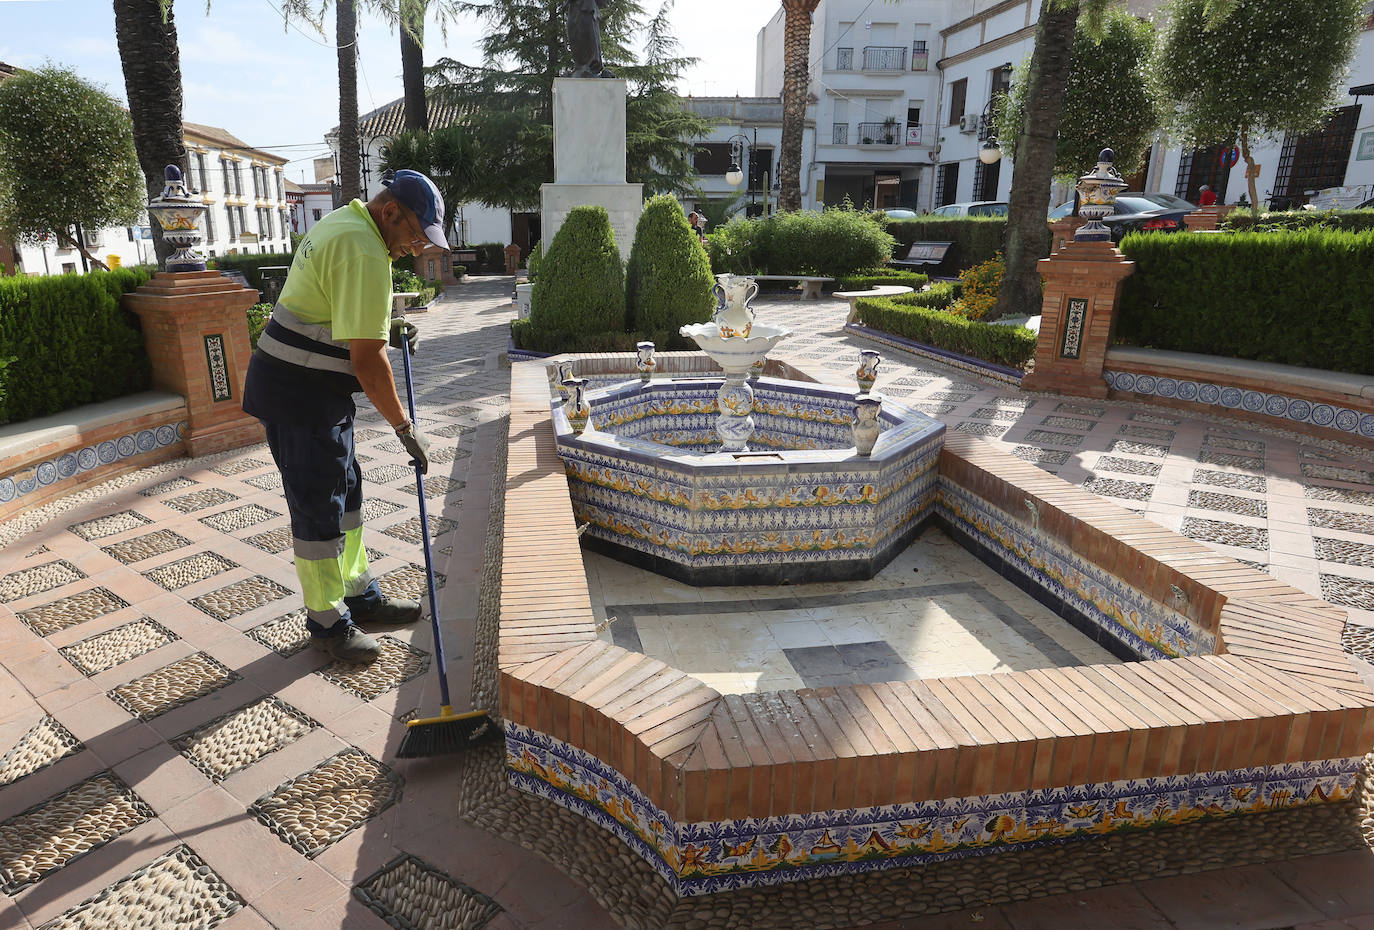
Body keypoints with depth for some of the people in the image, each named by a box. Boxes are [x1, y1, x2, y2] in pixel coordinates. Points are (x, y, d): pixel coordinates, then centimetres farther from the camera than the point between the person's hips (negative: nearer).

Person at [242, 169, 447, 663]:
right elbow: (366, 359, -24)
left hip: (311, 386, 11)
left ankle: (359, 595, 30)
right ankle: (328, 622, 14)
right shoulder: (364, 253, -21)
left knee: (344, 491, 17)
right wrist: (404, 427, -16)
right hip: (300, 394, -11)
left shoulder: (343, 224, 13)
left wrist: (384, 329, 12)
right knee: (319, 509, 0)